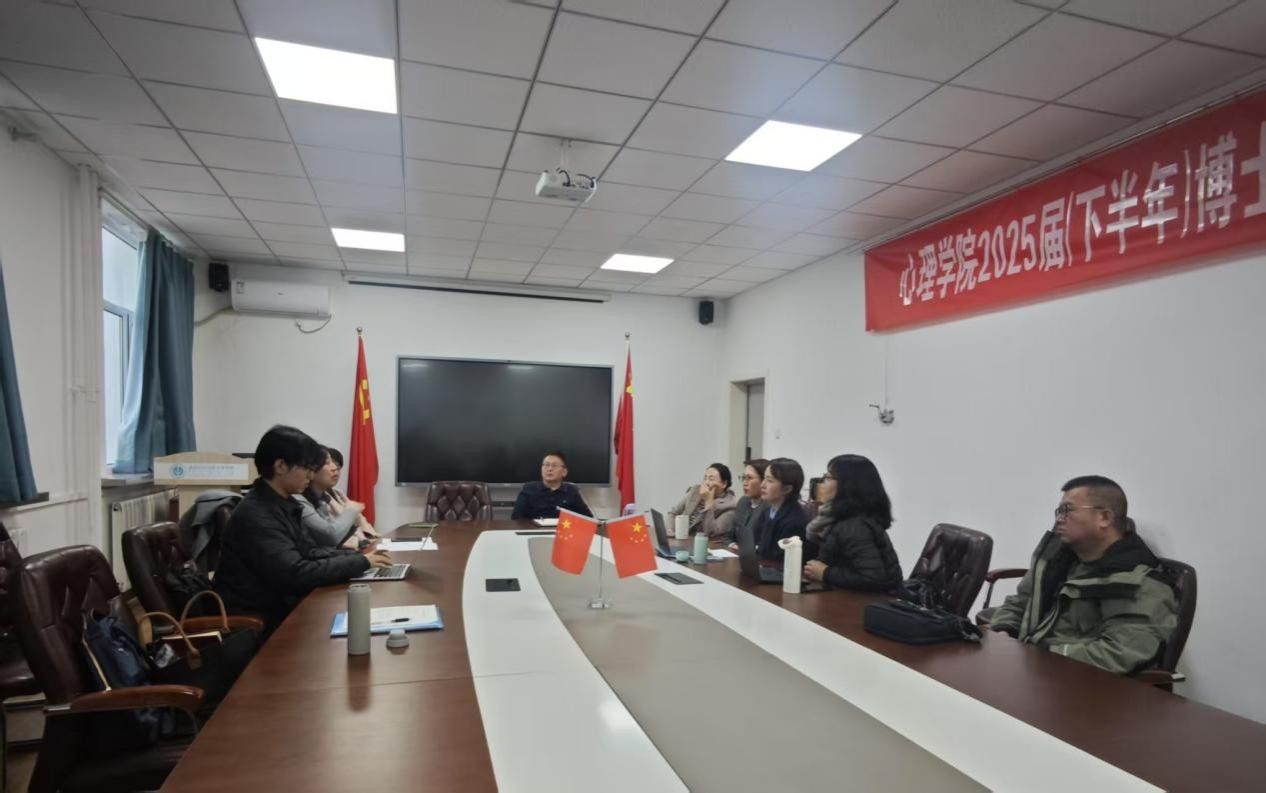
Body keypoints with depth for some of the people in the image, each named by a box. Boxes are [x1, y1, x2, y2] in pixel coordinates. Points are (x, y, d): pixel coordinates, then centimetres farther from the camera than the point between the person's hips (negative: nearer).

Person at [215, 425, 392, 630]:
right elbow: (297, 575, -28)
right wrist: (361, 562, -20)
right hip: (256, 620, -8)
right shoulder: (256, 515, -23)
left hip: (280, 605, 8)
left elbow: (309, 552, 9)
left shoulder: (283, 504, 6)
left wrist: (358, 555, -5)